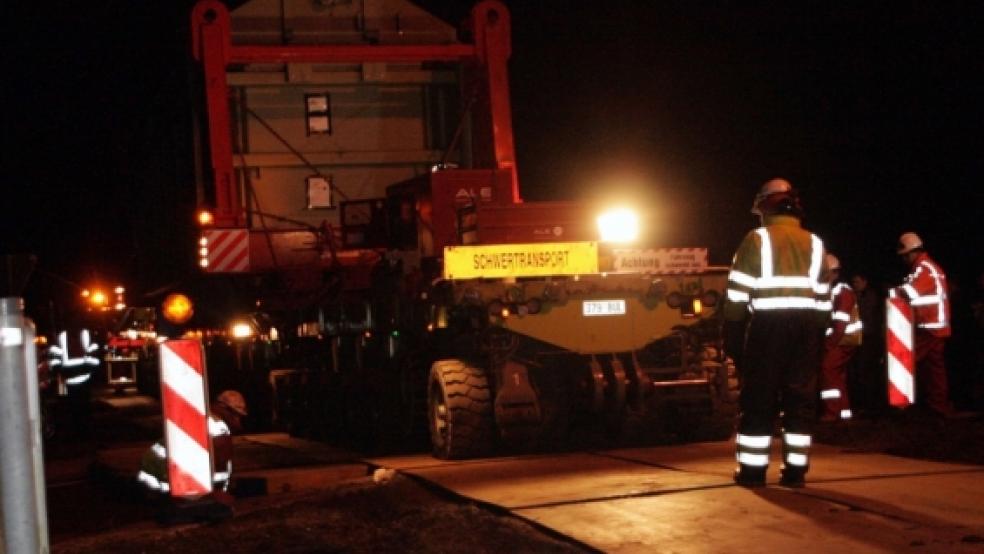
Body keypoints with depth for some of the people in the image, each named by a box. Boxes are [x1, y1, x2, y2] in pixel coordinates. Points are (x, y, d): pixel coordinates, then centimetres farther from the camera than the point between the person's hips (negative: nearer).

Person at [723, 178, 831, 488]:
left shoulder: (756, 240, -1)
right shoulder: (814, 244, 13)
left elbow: (737, 292, -6)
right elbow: (823, 297, 14)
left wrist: (731, 335, -1)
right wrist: (818, 337, 18)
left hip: (767, 326, -4)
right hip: (806, 326, 4)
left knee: (759, 398, 1)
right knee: (801, 399, 7)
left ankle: (752, 470, 1)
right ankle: (795, 470, 6)